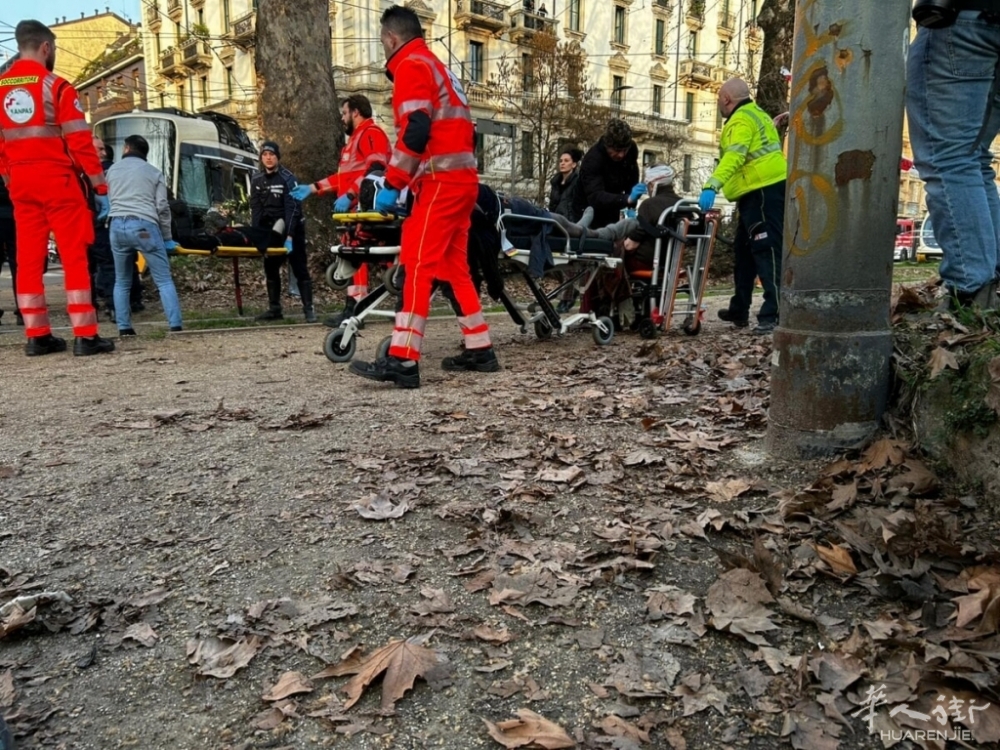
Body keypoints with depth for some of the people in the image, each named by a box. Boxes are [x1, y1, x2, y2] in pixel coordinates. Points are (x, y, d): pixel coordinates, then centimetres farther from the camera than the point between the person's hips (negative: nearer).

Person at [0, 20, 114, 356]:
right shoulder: (56, 87, -7)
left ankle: (36, 335, 10)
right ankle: (85, 335, -9)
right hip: (57, 180, -6)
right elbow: (80, 142, -11)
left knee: (28, 259, 7)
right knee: (74, 257, -5)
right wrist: (101, 187, -7)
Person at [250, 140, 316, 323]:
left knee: (300, 269, -5)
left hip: (292, 229, -5)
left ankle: (309, 309, -4)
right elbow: (255, 210, 2)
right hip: (269, 231, 6)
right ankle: (274, 309, 15)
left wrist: (289, 237, -28)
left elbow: (292, 209, -19)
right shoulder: (257, 180, 3)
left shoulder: (287, 178, -12)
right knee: (270, 270, 8)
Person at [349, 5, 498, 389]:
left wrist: (392, 185, -17)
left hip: (440, 181, -9)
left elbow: (414, 131, -19)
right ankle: (480, 350, 15)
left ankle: (402, 361, -17)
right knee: (454, 267, 12)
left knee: (417, 267, -13)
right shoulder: (437, 67, 26)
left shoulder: (411, 66, -3)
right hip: (463, 179, 10)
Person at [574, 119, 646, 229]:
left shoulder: (631, 149, -12)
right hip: (591, 213, -5)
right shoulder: (593, 159, -30)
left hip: (612, 212, 5)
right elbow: (595, 197, -41)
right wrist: (627, 199, -53)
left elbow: (632, 180, 3)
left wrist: (631, 206, -8)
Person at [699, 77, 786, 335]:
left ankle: (774, 313, -16)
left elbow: (733, 157, -28)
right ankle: (739, 310, 24)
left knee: (767, 251, -14)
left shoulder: (741, 120, -10)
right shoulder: (755, 114, 23)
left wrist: (712, 186, -38)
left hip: (763, 192, -11)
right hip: (761, 191, 11)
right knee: (744, 251, 16)